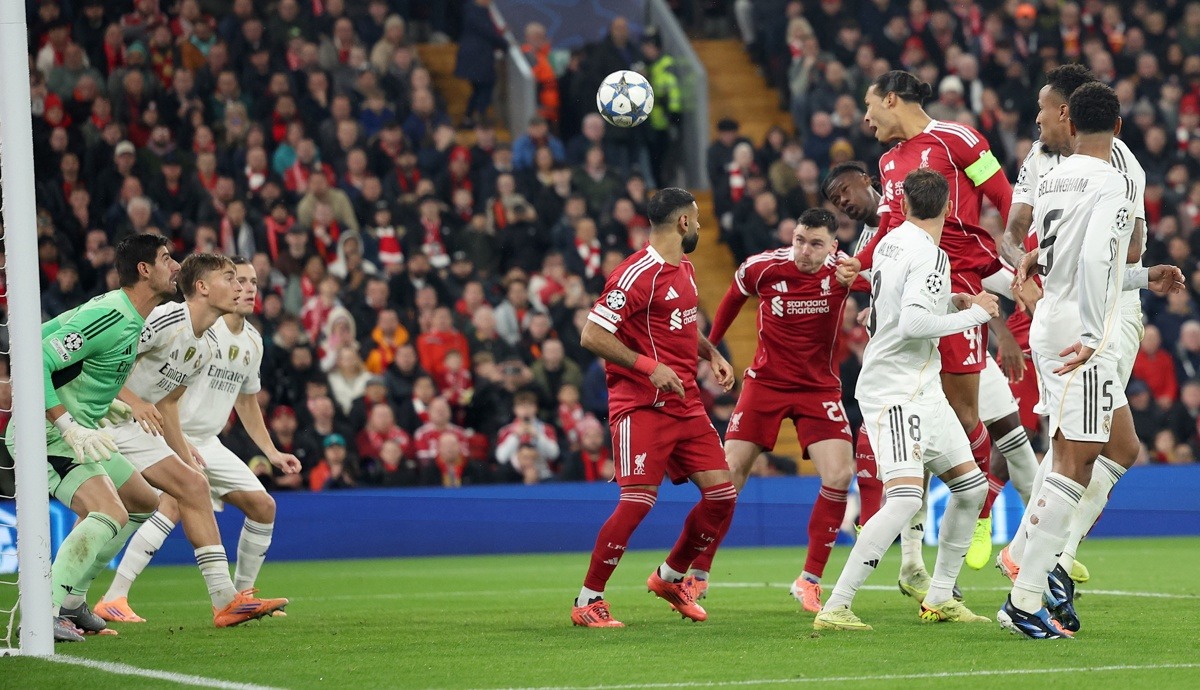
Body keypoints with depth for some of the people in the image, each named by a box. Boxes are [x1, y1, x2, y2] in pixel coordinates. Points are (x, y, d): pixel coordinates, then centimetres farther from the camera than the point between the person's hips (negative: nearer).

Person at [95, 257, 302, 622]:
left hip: (208, 443, 9)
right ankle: (112, 600, -29)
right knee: (175, 503, -29)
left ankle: (241, 595, 20)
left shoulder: (252, 341, 11)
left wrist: (272, 452, 22)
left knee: (263, 506, 4)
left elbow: (247, 401, 25)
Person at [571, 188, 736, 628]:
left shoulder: (684, 269, 15)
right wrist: (649, 366, -22)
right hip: (643, 405, -9)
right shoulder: (638, 274, -15)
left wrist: (711, 355, 14)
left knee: (722, 495, 3)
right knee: (638, 501, -15)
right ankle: (588, 601, -4)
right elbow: (592, 335, -18)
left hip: (685, 402, 9)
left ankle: (671, 577, 23)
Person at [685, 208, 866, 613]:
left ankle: (810, 580, -3)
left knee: (839, 476, -16)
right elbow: (734, 298, 9)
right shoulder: (762, 268, -11)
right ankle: (697, 574, 13)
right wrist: (708, 346, 15)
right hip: (765, 382, 0)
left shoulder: (842, 271, -13)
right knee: (728, 476, -4)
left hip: (820, 388, 0)